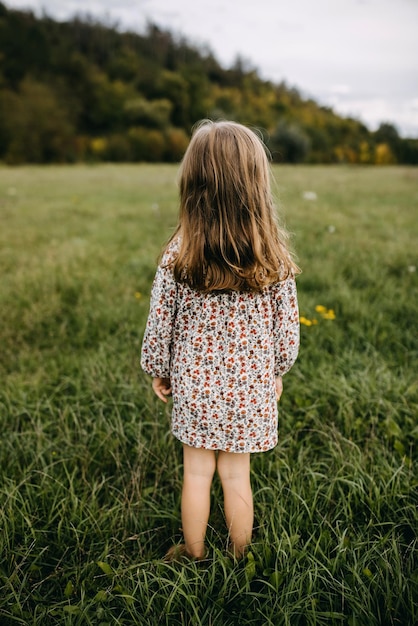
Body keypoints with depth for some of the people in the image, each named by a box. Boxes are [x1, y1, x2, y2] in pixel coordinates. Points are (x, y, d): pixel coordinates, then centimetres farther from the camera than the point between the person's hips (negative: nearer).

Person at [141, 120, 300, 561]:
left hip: (194, 382, 0)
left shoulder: (179, 253, -16)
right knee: (236, 475, 17)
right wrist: (277, 371, 13)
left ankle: (194, 554, 38)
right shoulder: (273, 255, -13)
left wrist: (158, 369, 9)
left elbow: (160, 320, -8)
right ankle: (238, 557, 38)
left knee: (197, 472, 17)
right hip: (250, 385, 1)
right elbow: (285, 321, -3)